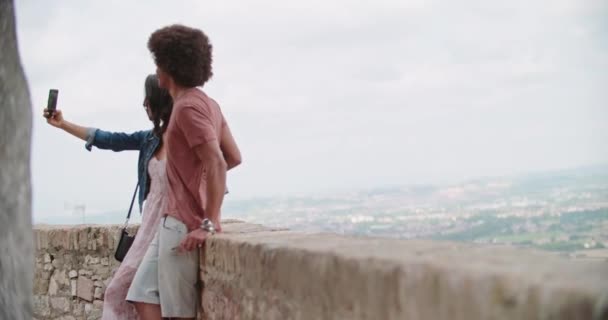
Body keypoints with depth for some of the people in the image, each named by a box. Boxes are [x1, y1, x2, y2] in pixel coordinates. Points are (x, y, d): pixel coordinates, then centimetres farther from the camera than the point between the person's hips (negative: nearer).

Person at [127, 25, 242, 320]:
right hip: (174, 221, 10)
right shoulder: (205, 102, 14)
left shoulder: (188, 106, -15)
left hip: (184, 224, -10)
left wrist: (210, 223, -24)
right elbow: (234, 157, 17)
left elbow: (217, 164, -24)